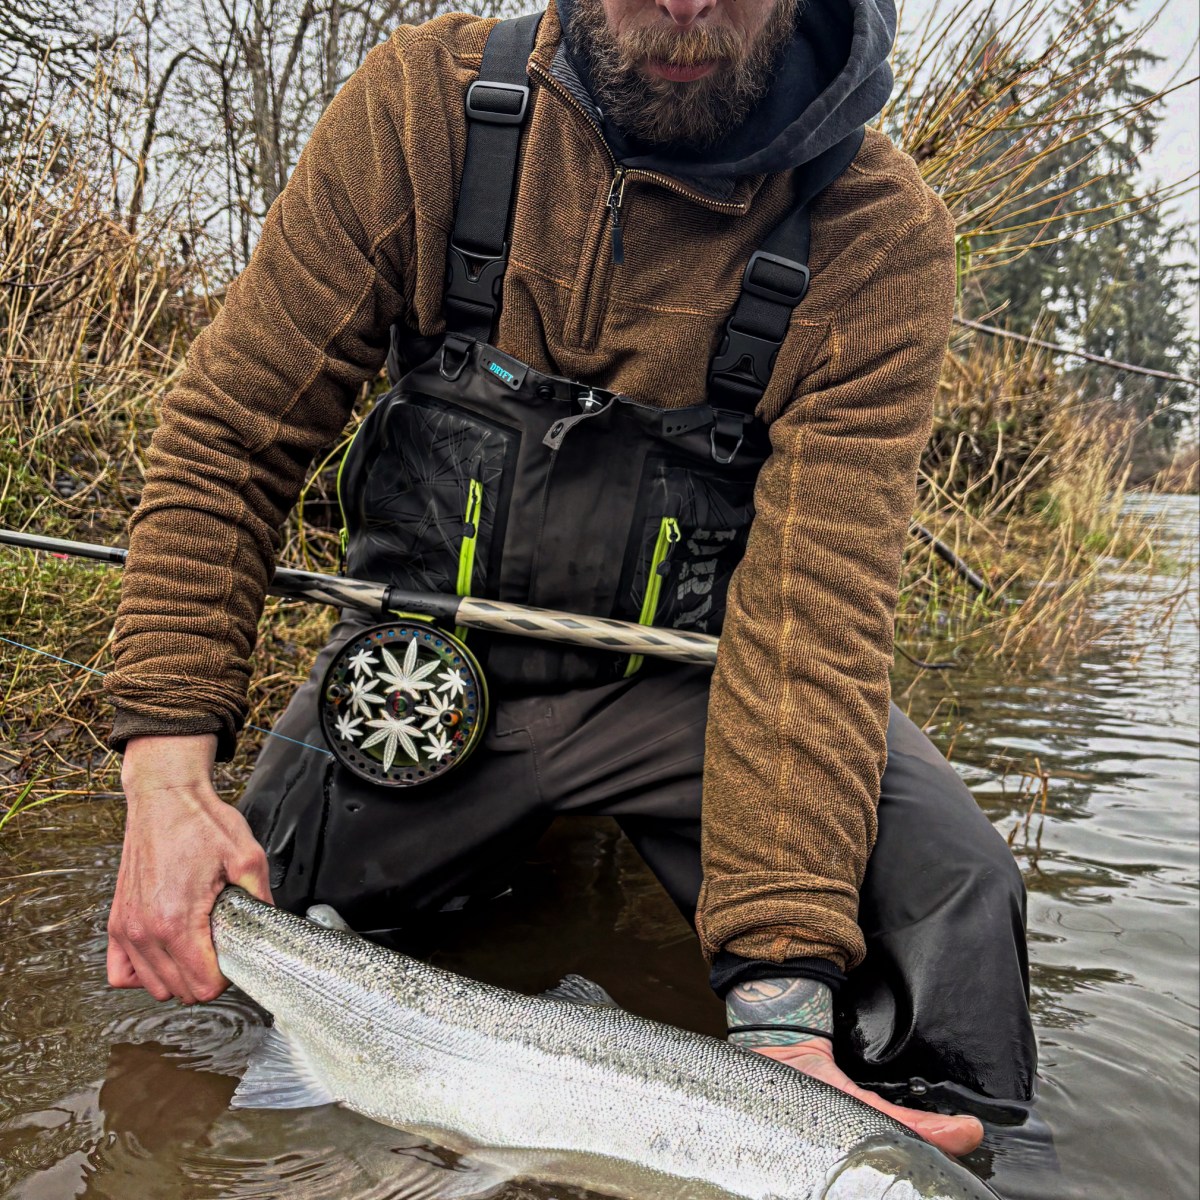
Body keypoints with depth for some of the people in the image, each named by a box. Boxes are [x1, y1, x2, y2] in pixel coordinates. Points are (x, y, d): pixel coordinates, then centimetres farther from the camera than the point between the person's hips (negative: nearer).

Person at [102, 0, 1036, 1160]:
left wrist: (782, 1000, -34)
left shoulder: (877, 234, -18)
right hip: (425, 651, 3)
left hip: (683, 668, -2)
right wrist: (169, 770, -19)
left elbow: (815, 603, -23)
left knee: (948, 886, -27)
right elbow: (229, 435, -9)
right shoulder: (426, 103, -13)